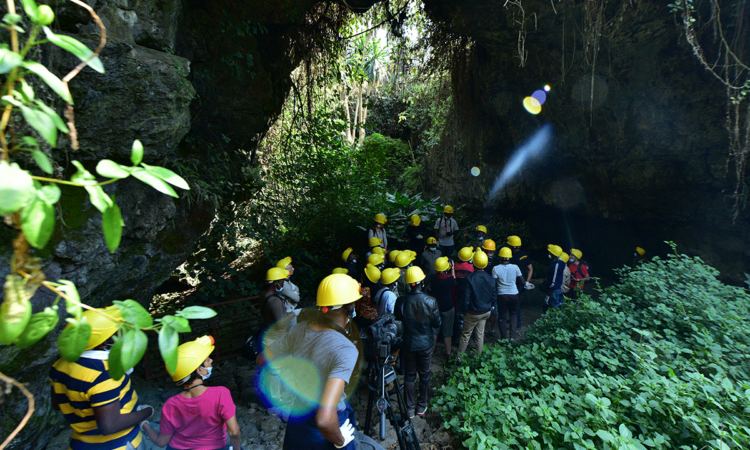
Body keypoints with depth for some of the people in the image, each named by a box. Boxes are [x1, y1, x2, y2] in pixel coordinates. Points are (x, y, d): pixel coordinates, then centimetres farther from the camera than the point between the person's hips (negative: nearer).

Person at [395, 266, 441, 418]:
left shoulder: (401, 301, -19)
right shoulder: (430, 302, -21)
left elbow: (398, 320, -3)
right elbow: (437, 324, -10)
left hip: (408, 344, 1)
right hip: (426, 343, 0)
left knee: (409, 374, 17)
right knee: (424, 374, 18)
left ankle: (409, 408, 28)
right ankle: (422, 406, 34)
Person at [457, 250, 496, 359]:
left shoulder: (471, 279, -24)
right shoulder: (490, 279, -7)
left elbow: (466, 298, -19)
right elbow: (494, 296, 3)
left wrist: (464, 310, -3)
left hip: (473, 313, -5)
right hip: (486, 312, 5)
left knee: (465, 335, 8)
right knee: (480, 335, 18)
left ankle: (459, 358, 19)